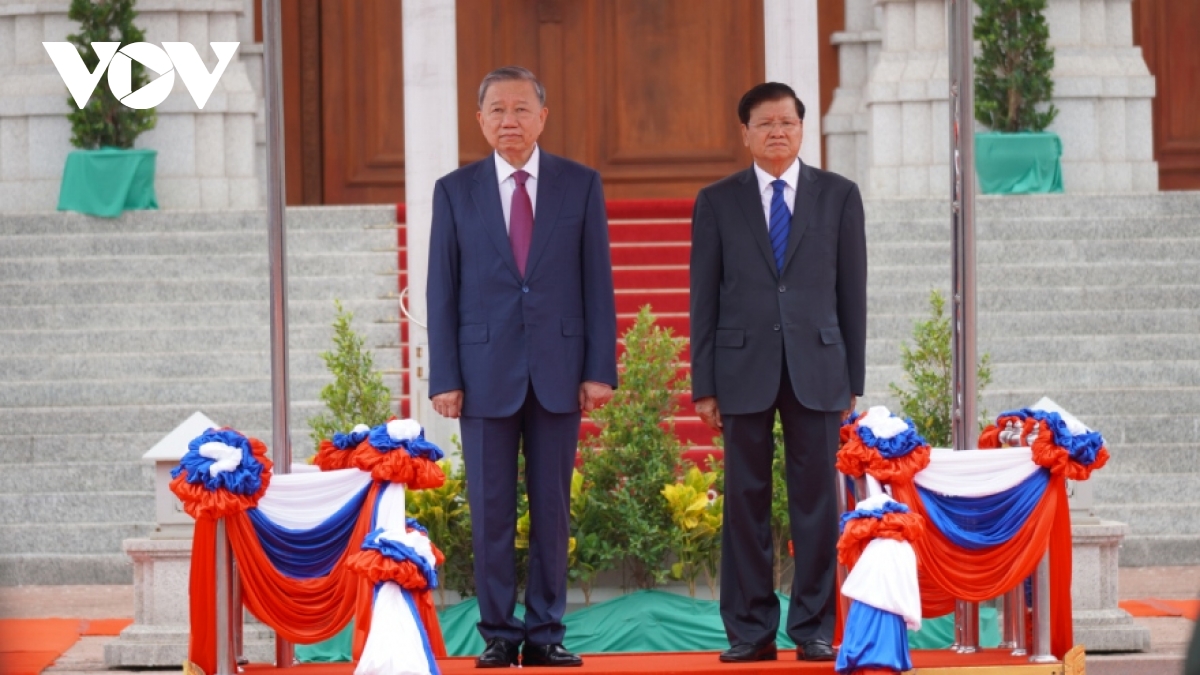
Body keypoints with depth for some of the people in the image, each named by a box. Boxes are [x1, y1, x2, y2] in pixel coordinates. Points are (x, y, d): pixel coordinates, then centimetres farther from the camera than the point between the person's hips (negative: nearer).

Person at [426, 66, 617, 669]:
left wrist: (600, 369, -3)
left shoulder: (581, 185, 5)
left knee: (552, 509, 4)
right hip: (486, 371, 0)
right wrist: (445, 379, -4)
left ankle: (545, 634, 9)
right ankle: (498, 635, 7)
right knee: (491, 511, 1)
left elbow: (597, 281, 4)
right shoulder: (455, 191, 5)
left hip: (558, 370, 0)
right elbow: (442, 291, 4)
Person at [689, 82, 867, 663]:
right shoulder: (717, 202, 7)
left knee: (816, 501, 0)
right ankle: (750, 630, 5)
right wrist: (704, 384, 1)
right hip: (744, 369, 0)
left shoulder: (839, 196, 8)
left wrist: (853, 378, 4)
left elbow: (852, 292, 8)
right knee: (746, 500, 0)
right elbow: (704, 299, 6)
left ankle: (813, 629, 5)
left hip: (816, 369, 0)